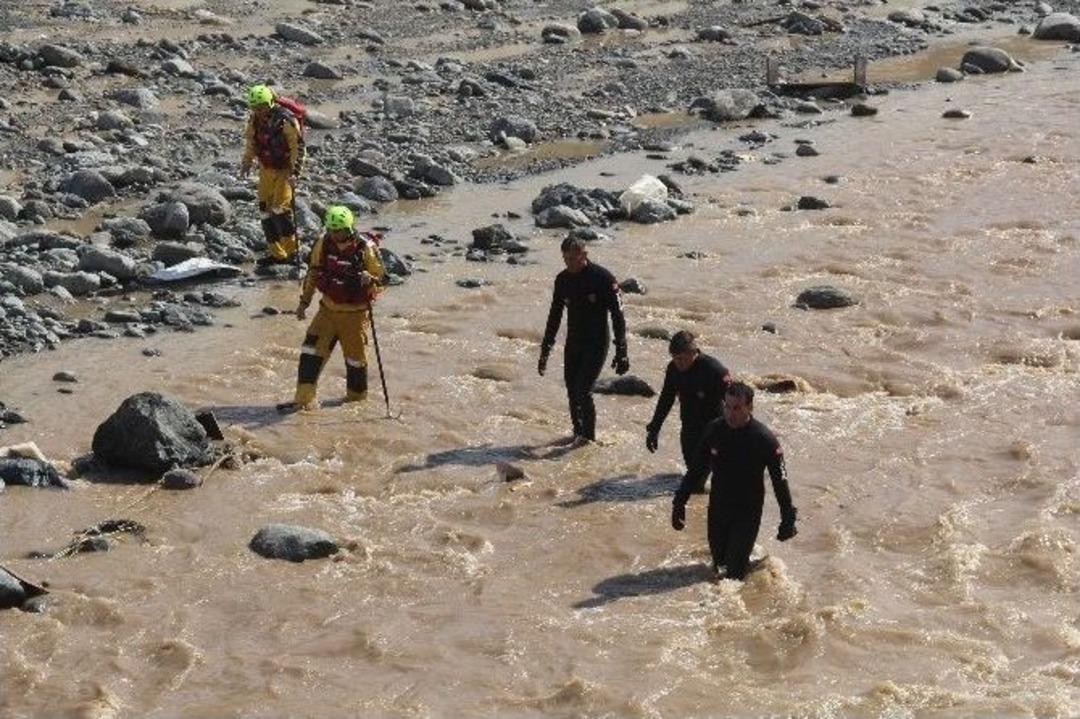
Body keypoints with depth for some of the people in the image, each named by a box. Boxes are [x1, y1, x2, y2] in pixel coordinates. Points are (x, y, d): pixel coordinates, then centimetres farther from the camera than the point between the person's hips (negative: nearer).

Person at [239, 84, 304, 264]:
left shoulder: (286, 120, -19)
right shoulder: (254, 120, 2)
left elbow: (298, 147, -17)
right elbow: (251, 142, 18)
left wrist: (294, 172, -21)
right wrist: (247, 162, 10)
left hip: (285, 170, -7)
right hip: (266, 170, 7)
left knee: (280, 208, -17)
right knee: (266, 210, 5)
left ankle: (291, 249, -6)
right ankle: (276, 252, 13)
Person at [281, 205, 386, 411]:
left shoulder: (366, 248, -16)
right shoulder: (323, 243, -4)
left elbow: (380, 278, -8)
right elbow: (313, 273, 9)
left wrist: (369, 280, -31)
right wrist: (304, 301, 9)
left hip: (355, 312, -3)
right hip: (328, 309, 4)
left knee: (356, 356, 9)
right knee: (311, 351, -5)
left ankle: (356, 398, 29)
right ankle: (304, 400, -1)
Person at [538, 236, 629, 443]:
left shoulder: (603, 278, -14)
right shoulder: (562, 280, 3)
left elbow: (618, 316, -13)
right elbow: (554, 317, 14)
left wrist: (621, 352, -17)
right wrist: (545, 351, 14)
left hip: (597, 344, -6)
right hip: (573, 344, 6)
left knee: (583, 392, -15)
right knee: (572, 393, 7)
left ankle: (589, 439, -4)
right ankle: (578, 435, 22)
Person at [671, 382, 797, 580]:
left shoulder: (764, 439, -17)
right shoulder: (714, 430, -6)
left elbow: (780, 481, -9)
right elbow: (696, 469, 6)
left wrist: (788, 520, -5)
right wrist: (679, 503, 6)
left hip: (747, 513, -4)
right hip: (717, 510, 4)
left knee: (734, 572, -8)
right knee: (719, 564, 13)